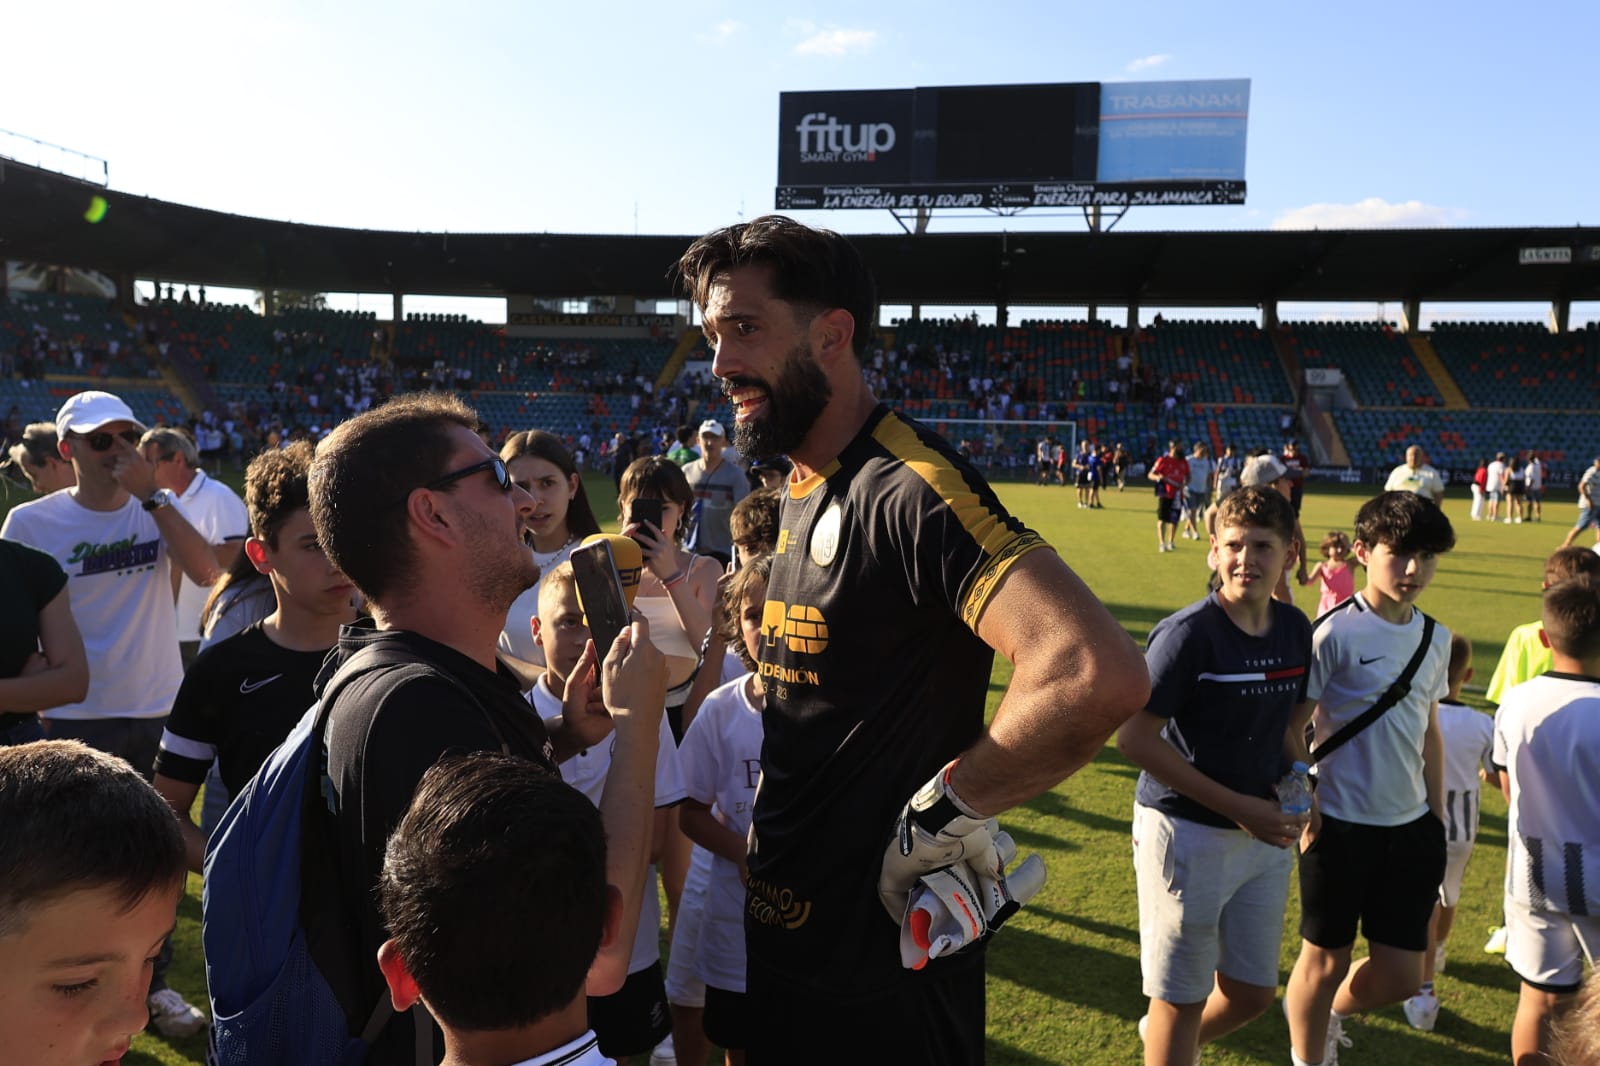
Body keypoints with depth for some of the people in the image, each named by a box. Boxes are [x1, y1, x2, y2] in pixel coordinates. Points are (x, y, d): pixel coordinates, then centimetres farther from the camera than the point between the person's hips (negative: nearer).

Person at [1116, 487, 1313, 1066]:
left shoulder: (1295, 629, 2)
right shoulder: (1187, 633, -19)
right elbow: (1134, 738, -20)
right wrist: (1237, 807, -19)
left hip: (1265, 834, 6)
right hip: (1187, 831, -6)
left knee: (1252, 992, 18)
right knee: (1182, 999, 7)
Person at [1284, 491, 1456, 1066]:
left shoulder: (1435, 638, 5)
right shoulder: (1335, 633, -15)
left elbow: (1429, 732, 15)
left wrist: (1438, 818, 16)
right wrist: (1301, 806, -12)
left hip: (1411, 826, 6)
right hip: (1341, 824, -6)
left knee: (1400, 976, 11)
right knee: (1326, 959, 9)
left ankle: (1324, 1010, 41)